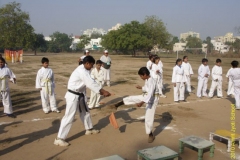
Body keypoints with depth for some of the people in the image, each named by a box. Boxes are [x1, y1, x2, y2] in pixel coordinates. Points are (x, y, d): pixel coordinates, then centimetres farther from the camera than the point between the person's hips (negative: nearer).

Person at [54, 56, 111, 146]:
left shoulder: (84, 70, 8)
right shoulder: (81, 71, -24)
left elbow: (90, 83, 9)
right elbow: (91, 83, -26)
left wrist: (101, 91, 0)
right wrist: (103, 91, -22)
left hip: (79, 95, 10)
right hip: (73, 96, -10)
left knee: (85, 112, 22)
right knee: (69, 117, -8)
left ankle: (89, 129, 42)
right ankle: (59, 139, 0)